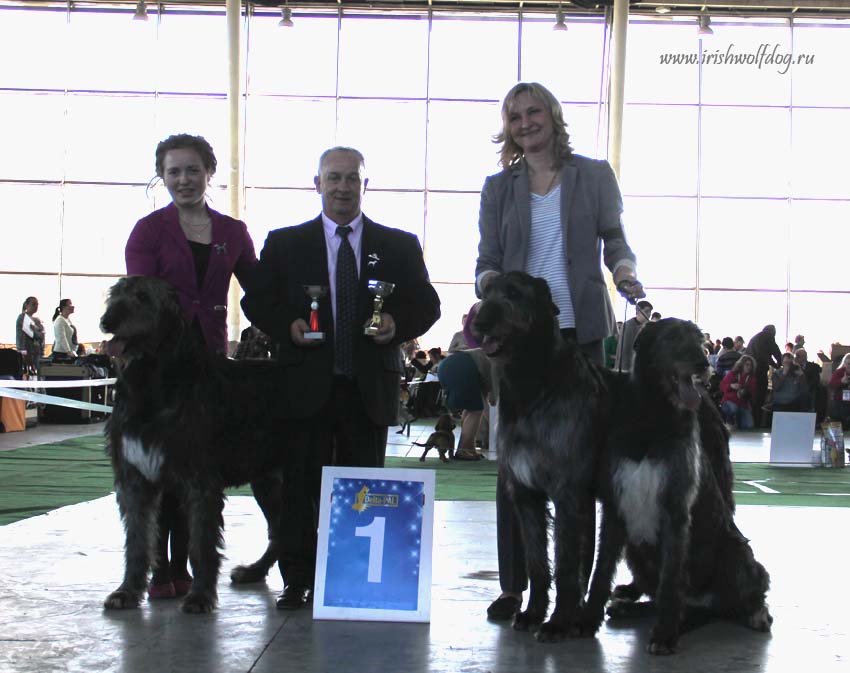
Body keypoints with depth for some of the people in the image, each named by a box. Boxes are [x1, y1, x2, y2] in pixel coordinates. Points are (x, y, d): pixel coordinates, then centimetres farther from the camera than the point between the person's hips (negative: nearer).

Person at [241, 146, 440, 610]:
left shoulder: (399, 246, 12)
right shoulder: (285, 243, 10)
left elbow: (426, 303, 10)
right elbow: (256, 300, 7)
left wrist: (398, 324, -10)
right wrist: (288, 325, -11)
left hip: (371, 386, 1)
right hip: (307, 385, -1)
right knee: (301, 485, 1)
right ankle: (297, 580, 10)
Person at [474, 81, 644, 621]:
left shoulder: (593, 175, 9)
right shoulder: (499, 187, 13)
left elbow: (614, 240, 8)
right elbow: (488, 259, 11)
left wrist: (626, 272, -13)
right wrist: (488, 282, -11)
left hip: (581, 329, -1)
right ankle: (513, 585, 7)